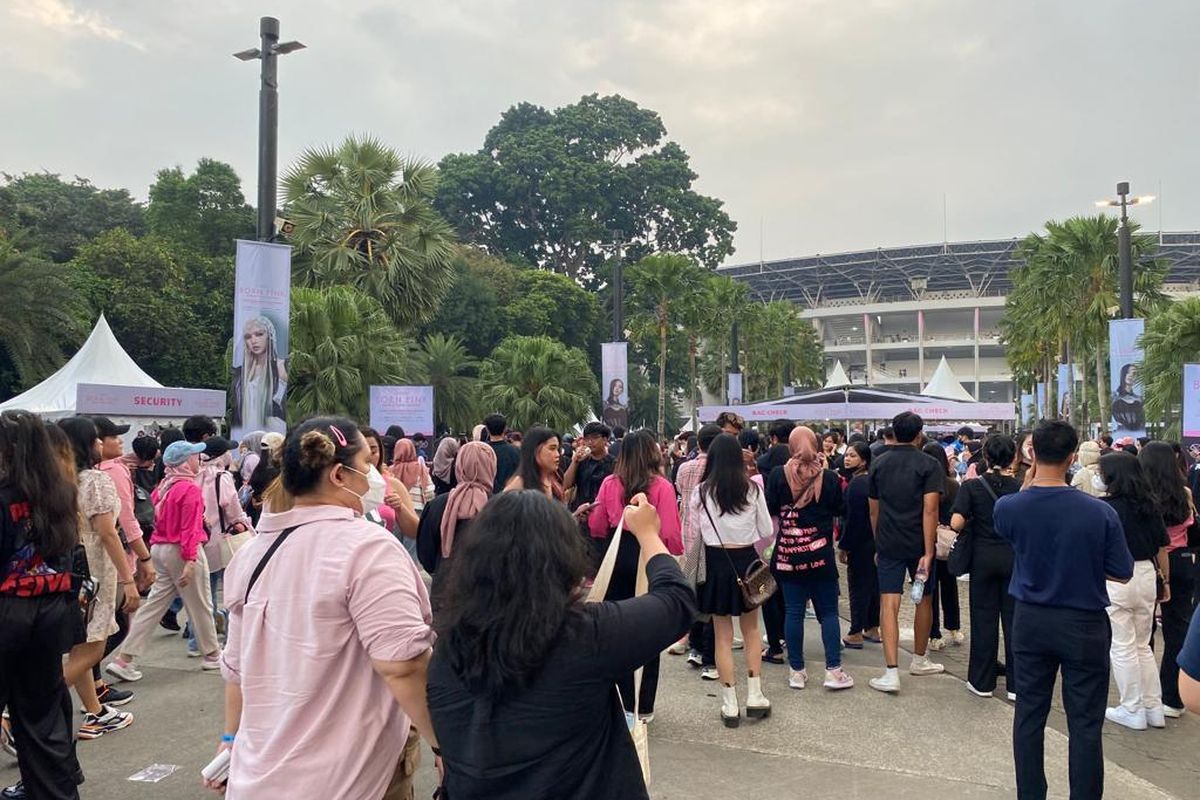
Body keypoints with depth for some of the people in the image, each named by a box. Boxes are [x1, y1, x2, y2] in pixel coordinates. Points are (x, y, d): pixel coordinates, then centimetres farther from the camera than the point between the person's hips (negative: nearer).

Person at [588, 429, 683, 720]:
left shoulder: (610, 483, -5)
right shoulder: (662, 486, -13)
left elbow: (597, 526, 0)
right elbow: (669, 533, -16)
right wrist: (678, 553, 4)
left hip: (617, 557, 3)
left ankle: (626, 703, 24)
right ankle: (644, 707, 18)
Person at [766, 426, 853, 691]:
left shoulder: (778, 475, -6)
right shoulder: (828, 477, -6)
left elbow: (770, 509, -1)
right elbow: (840, 510, 7)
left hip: (788, 554, 1)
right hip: (820, 553, -1)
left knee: (794, 611, 6)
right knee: (828, 612, 9)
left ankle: (797, 671, 13)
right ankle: (833, 671, 8)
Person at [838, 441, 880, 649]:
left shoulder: (856, 484, -19)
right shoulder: (871, 481, 9)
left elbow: (853, 519, -21)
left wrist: (844, 546, -15)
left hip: (860, 544, -9)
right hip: (875, 541, 9)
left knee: (858, 587, -2)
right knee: (873, 584, 16)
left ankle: (856, 634, 5)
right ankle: (872, 629, 27)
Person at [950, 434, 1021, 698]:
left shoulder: (972, 486, -8)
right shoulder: (1020, 487, -3)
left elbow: (956, 523, -17)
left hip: (983, 557, -1)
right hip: (1014, 556, 1)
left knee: (984, 618, 8)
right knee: (1014, 618, 8)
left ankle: (982, 682, 16)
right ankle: (1016, 684, 14)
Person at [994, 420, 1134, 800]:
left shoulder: (1008, 507, -13)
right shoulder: (1100, 512, -18)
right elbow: (1122, 573, -6)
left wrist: (1027, 484, 6)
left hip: (1030, 621, 3)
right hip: (1083, 625, -2)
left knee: (1029, 712, 14)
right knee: (1084, 723, 8)